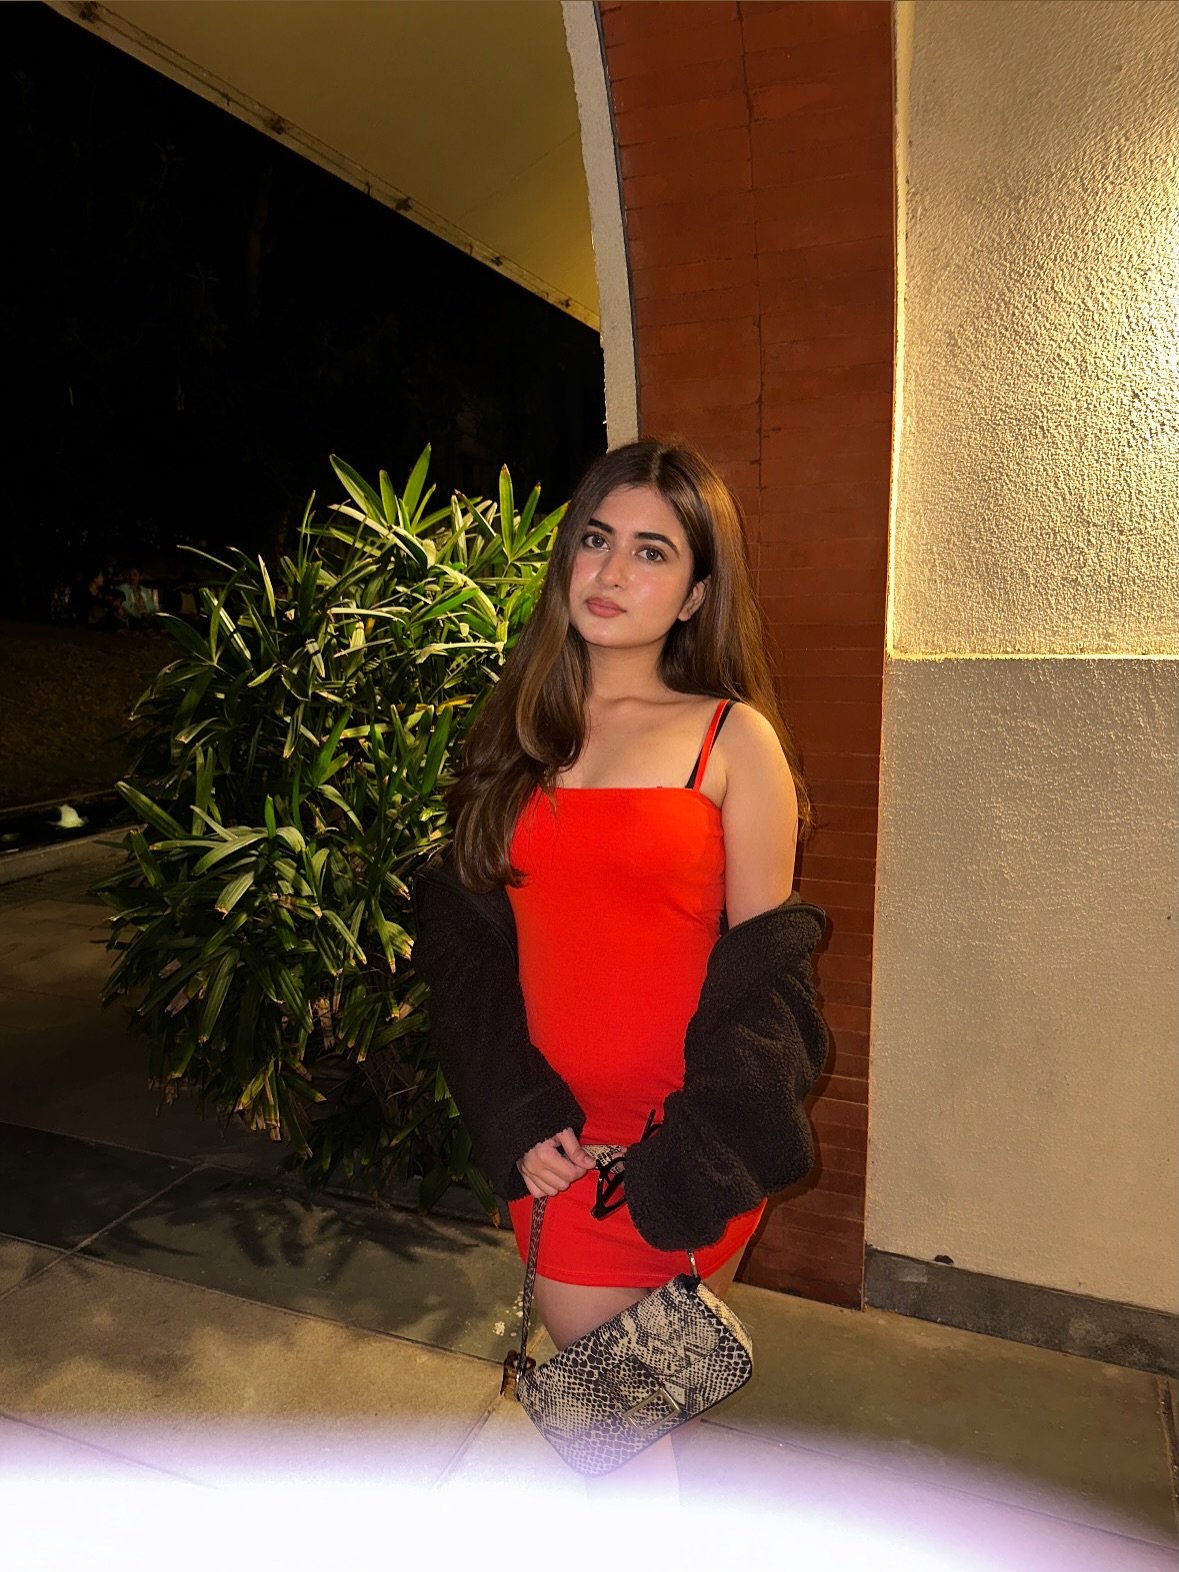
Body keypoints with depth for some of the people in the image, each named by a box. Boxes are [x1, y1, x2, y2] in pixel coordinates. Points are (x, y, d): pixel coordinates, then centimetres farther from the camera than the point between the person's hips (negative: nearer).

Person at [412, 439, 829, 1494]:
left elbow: (758, 964, -6)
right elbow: (468, 936, 4)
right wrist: (519, 1122, -5)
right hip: (559, 1134, 3)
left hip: (686, 1136, -3)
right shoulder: (519, 731, 4)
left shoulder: (733, 737, -6)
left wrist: (689, 1166, -11)